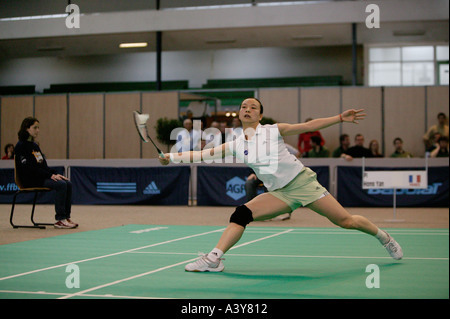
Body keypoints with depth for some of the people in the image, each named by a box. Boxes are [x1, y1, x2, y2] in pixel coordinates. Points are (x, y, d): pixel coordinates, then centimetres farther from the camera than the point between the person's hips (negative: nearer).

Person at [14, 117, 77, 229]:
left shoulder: (34, 145, 18)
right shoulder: (21, 146, -9)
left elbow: (44, 165, 19)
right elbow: (29, 168, -17)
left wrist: (55, 174, 0)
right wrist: (50, 175, -20)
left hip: (41, 177, 9)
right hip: (29, 180, -9)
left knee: (68, 183, -9)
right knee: (61, 185, -26)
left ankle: (66, 217, -10)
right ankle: (60, 219, -24)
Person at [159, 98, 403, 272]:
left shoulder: (273, 131, -4)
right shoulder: (235, 146, 4)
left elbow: (308, 126, -4)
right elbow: (203, 155, 3)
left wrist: (341, 118, -10)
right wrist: (172, 157, -4)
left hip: (302, 181, -3)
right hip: (279, 193, 3)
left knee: (345, 220, -5)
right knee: (241, 214, -17)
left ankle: (383, 236, 19)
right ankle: (214, 258, -20)